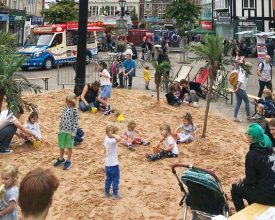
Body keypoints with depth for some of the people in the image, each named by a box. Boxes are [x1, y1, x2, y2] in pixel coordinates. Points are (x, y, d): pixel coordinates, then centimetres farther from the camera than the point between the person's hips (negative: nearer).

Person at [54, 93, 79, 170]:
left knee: (69, 146, 9)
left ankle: (68, 161, 22)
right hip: (62, 130, 5)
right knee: (61, 146, 16)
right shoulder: (65, 108, 3)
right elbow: (62, 119, 10)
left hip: (70, 131, -5)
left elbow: (76, 122, -12)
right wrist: (60, 129, 10)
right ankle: (61, 159, 35)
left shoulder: (74, 110, -13)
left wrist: (74, 132, -14)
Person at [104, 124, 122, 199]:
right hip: (114, 164, -8)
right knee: (115, 179, 6)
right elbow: (119, 138, -46)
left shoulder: (106, 139, 2)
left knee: (108, 178, 19)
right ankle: (115, 194, 14)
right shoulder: (112, 141, -26)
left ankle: (106, 192, 26)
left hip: (107, 164, 8)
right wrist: (112, 134, -32)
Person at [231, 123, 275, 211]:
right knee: (247, 185, 29)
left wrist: (243, 180, 9)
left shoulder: (252, 154, -18)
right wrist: (245, 178, 15)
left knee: (235, 188, 12)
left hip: (267, 195, -7)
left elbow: (250, 181, -12)